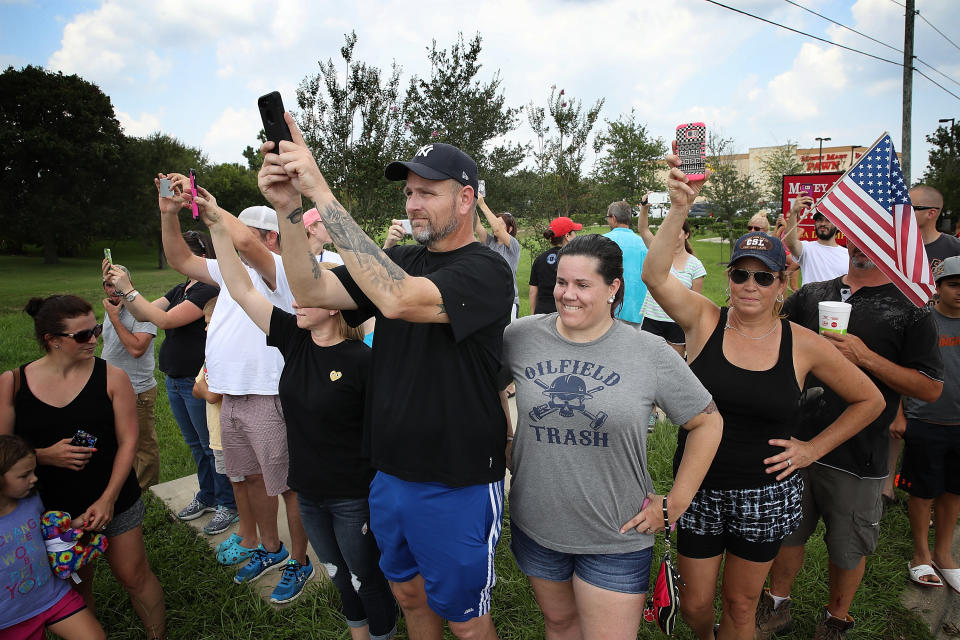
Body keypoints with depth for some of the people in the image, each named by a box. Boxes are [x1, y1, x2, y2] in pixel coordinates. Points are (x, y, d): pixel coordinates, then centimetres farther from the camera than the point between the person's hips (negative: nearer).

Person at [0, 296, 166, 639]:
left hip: (113, 502, -1)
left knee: (134, 576, 9)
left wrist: (108, 499, -14)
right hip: (53, 509, 1)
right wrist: (45, 455, -20)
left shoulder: (111, 377, -9)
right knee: (74, 585, 18)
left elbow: (128, 441, -8)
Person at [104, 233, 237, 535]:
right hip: (175, 379, 9)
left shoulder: (208, 290, -18)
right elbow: (142, 315, 9)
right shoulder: (181, 289, 12)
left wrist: (128, 289, -19)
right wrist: (118, 287, -2)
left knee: (211, 444, 2)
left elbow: (164, 320, -23)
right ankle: (207, 497, 35)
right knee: (195, 443, 20)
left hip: (198, 381, -9)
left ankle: (228, 505, 15)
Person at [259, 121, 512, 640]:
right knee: (409, 596, 25)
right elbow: (310, 291, -2)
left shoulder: (485, 271, -18)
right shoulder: (402, 261, 5)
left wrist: (322, 194, -32)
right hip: (389, 475, 7)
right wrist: (288, 208, -16)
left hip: (456, 487, -6)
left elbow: (397, 299, -35)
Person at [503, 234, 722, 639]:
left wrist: (675, 504, -3)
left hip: (617, 538, -2)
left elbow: (708, 423, -2)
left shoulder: (649, 354, -11)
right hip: (536, 527, 3)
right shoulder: (521, 337, -8)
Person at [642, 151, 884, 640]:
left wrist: (814, 448, -1)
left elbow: (869, 400, 7)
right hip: (699, 487, 0)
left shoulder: (802, 344, -6)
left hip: (766, 494, 0)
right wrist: (679, 209, -40)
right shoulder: (704, 321, -10)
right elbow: (654, 274, -28)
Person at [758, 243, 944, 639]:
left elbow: (931, 388, -9)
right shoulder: (811, 295, 6)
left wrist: (865, 357, -19)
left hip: (857, 456, -3)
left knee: (848, 549, 15)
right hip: (796, 442, 3)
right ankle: (777, 607, 40)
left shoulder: (909, 309, -5)